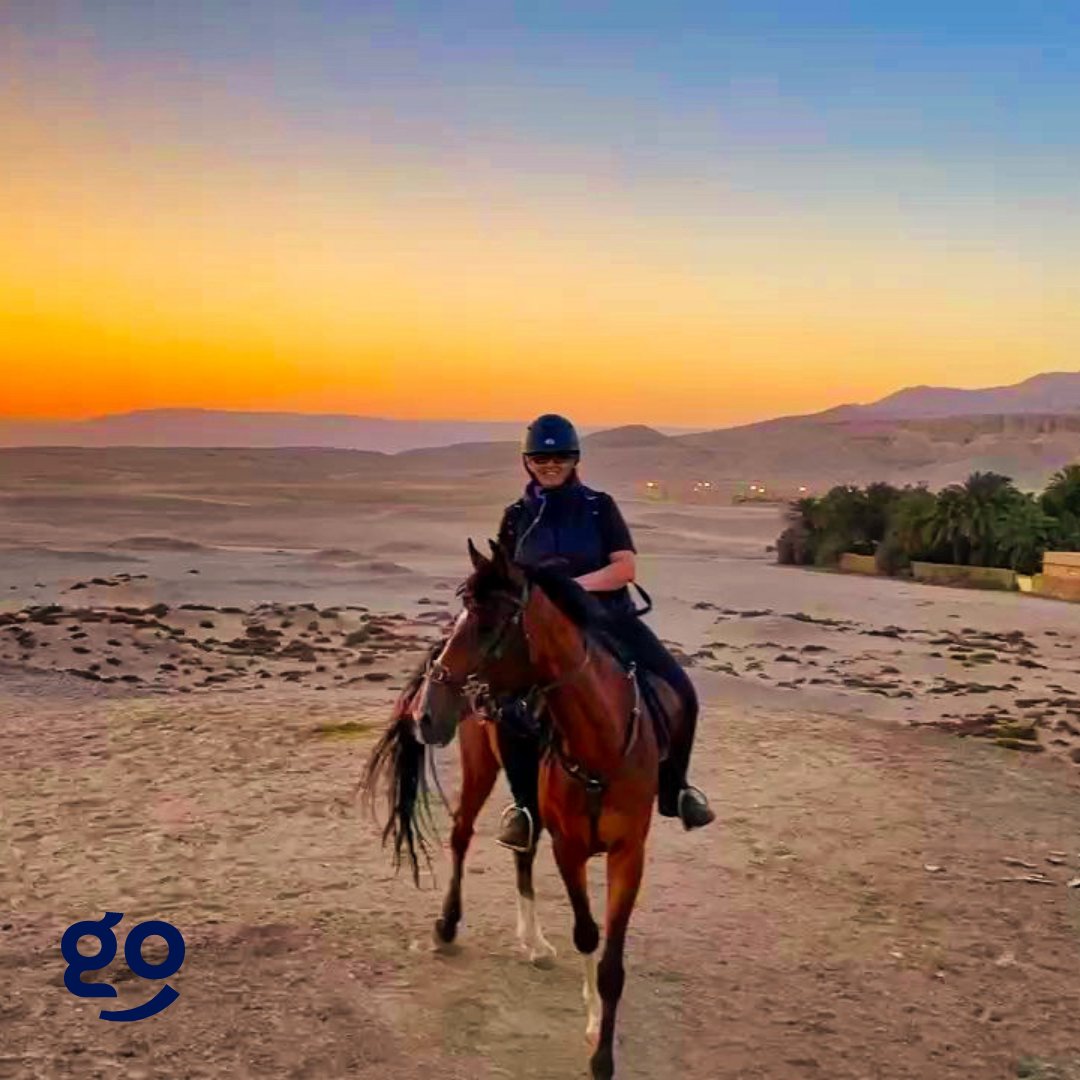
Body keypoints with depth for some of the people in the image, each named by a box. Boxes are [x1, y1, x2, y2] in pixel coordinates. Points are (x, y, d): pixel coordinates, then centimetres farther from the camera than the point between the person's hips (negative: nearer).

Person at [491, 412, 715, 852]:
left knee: (679, 693, -15)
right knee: (511, 713, -24)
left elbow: (625, 567, -7)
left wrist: (574, 584, -20)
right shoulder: (517, 516, 7)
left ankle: (672, 789, 11)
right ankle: (527, 804, 2)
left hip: (610, 618, 0)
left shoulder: (599, 506, 2)